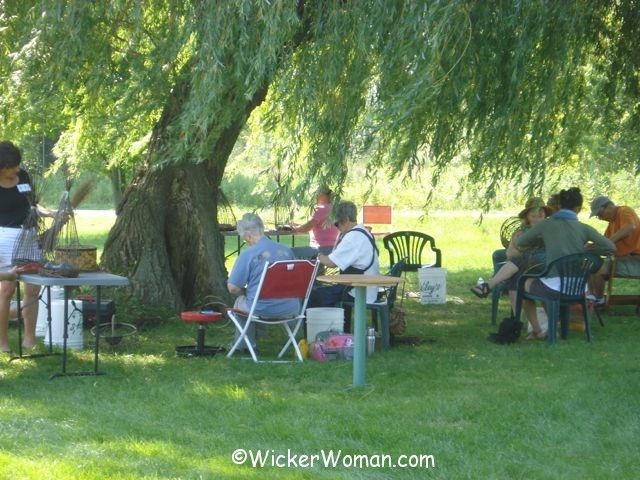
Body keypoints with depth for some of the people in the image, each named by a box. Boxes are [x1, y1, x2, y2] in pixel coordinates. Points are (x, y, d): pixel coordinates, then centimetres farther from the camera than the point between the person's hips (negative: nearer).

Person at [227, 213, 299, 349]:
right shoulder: (287, 251, 2)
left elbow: (232, 288, -11)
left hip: (262, 309, -4)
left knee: (240, 302, 27)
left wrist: (246, 292, 9)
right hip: (289, 309, 4)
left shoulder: (247, 255, -12)